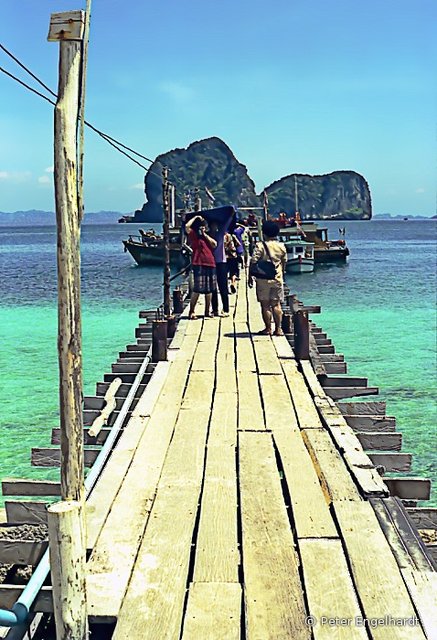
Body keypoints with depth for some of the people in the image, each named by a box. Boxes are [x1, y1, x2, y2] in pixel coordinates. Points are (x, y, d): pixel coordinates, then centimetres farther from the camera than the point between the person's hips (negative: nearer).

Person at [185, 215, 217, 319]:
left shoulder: (207, 236, 20)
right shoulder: (193, 235, 2)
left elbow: (214, 244, 4)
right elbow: (187, 226, -16)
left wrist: (205, 235, 3)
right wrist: (195, 217, -3)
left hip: (210, 264, 7)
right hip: (199, 264, -7)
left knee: (209, 289, 11)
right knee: (197, 289, -12)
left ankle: (207, 311, 20)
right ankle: (191, 311, -7)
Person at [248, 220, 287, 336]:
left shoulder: (260, 246, -10)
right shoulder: (281, 246, 3)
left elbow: (253, 262, -13)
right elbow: (284, 263, 12)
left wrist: (250, 277, -5)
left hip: (263, 279, -3)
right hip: (277, 279, 3)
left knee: (265, 305, 4)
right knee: (276, 304, 9)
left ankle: (268, 329, 7)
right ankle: (278, 329, 8)